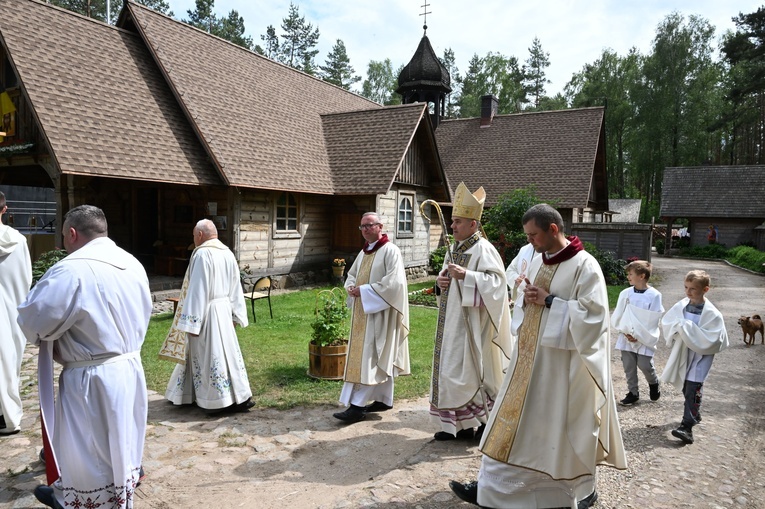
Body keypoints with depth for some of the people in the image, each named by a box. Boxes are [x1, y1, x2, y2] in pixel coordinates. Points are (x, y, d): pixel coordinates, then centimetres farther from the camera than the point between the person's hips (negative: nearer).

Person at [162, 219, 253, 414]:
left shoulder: (203, 254, -16)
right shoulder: (228, 253, 8)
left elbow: (197, 289, -18)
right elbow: (235, 288, 12)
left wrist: (192, 322, -16)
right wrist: (235, 315, 17)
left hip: (207, 312, -8)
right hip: (224, 310, 8)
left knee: (209, 355, 1)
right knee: (226, 351, 13)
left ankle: (219, 401, 8)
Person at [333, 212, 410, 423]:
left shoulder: (390, 251, -12)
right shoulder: (364, 252, 14)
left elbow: (394, 282, -22)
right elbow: (351, 275, 23)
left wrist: (364, 291, -19)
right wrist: (352, 288, -1)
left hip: (379, 313, -9)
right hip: (363, 313, 9)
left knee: (369, 358, -9)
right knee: (379, 359, 14)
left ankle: (358, 405, -7)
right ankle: (384, 399, 22)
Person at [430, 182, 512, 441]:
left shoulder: (483, 249, -13)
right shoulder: (455, 249, 14)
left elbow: (496, 281, -22)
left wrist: (466, 275, -29)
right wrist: (441, 280, 1)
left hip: (470, 323, -9)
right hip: (452, 321, 9)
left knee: (466, 370, -3)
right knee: (451, 370, 11)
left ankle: (479, 421, 14)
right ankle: (456, 424, 21)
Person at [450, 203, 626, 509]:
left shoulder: (584, 265, -15)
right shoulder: (538, 262, 9)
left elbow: (593, 313, -20)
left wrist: (549, 301, -20)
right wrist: (527, 300, -5)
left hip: (563, 362, -7)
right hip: (533, 358, 8)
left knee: (565, 428, 6)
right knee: (515, 420, 11)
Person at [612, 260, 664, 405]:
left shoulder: (654, 295, -11)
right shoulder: (625, 293, -1)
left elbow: (653, 319, -11)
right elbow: (618, 315, 3)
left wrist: (638, 335, -13)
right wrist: (625, 332, -9)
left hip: (644, 339, -4)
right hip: (626, 338, 4)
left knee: (644, 365, -1)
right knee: (629, 366, 8)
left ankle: (653, 383, 31)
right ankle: (633, 393, 24)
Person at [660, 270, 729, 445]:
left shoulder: (712, 314, -16)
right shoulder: (681, 306, -3)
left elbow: (712, 339, -21)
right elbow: (666, 323, 5)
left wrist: (689, 329, -23)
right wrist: (678, 327, -15)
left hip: (701, 356, -5)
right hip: (682, 353, 5)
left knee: (693, 390, -10)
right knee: (685, 387, 17)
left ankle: (687, 426, -10)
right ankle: (694, 415, 38)